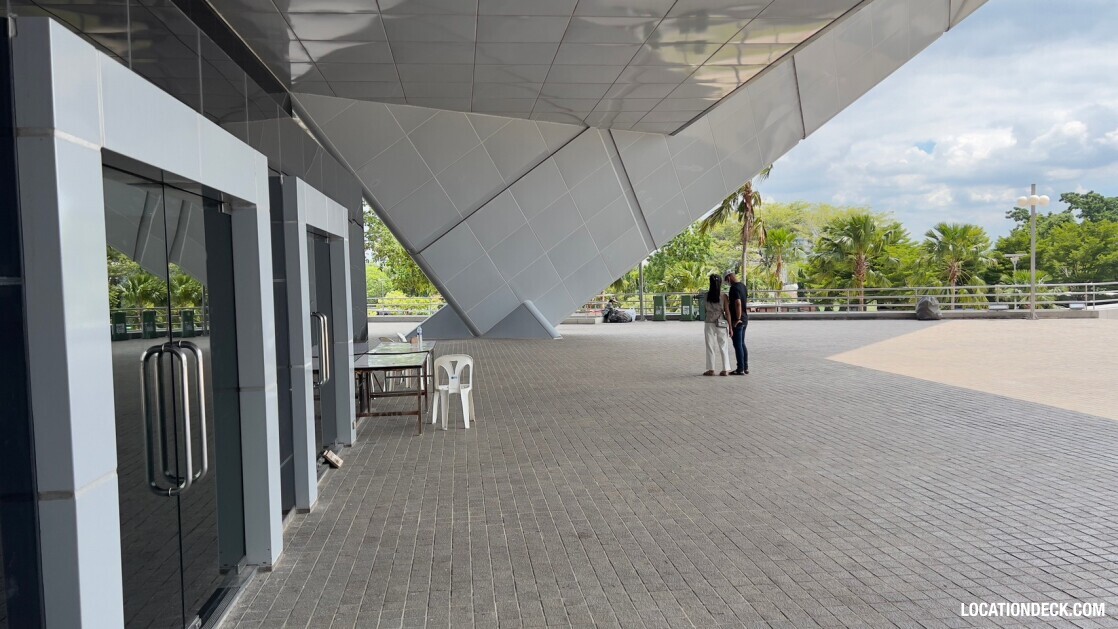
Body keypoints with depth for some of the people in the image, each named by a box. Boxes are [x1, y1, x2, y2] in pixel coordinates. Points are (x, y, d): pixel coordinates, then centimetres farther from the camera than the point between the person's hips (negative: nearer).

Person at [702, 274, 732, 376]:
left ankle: (711, 369, 10)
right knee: (723, 347, 9)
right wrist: (730, 327, -1)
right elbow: (727, 313, -7)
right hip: (722, 324, 0)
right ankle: (725, 369, 9)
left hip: (710, 324, 1)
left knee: (710, 347, 8)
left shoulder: (706, 295, -5)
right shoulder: (723, 296, -9)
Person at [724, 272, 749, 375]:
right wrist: (729, 298, 17)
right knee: (742, 344, 16)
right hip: (745, 318, 9)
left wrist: (737, 319, -24)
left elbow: (738, 303, -29)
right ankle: (745, 367, 20)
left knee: (738, 345, -3)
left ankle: (740, 369, 0)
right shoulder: (742, 286, 10)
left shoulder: (734, 288, -18)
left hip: (737, 321, -9)